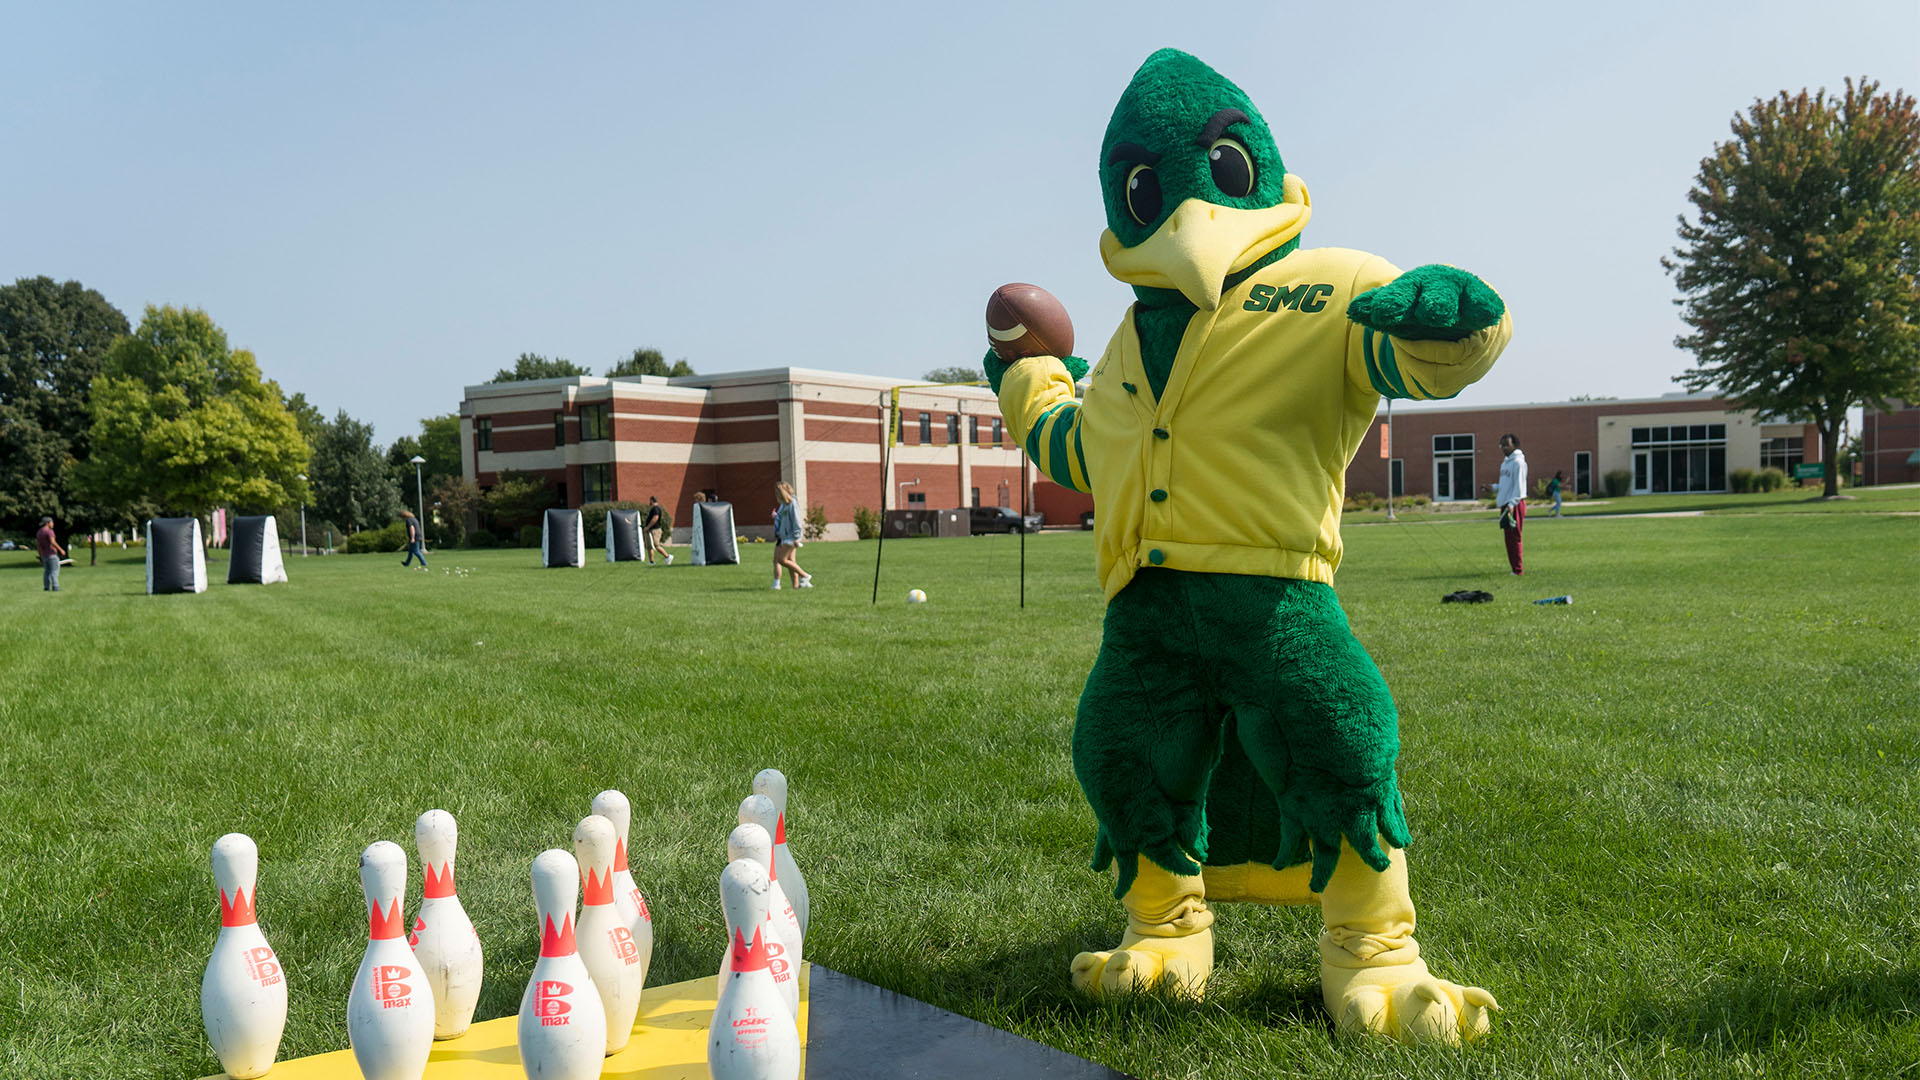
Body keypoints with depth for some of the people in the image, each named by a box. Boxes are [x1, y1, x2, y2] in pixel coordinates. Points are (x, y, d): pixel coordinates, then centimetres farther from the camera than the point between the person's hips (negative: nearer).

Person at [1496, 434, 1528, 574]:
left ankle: (1517, 570, -5)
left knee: (1514, 538, -8)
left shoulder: (1518, 462, -11)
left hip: (1515, 505, -9)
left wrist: (1511, 504, -24)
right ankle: (1514, 567, 17)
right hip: (1505, 505, 9)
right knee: (1508, 538, 11)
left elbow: (1519, 486, -17)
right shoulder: (1505, 463, 18)